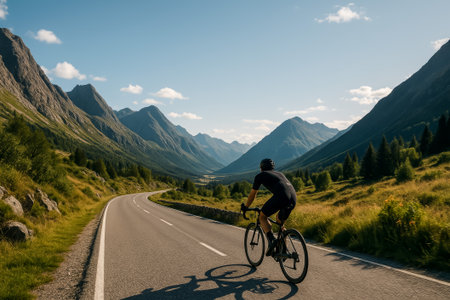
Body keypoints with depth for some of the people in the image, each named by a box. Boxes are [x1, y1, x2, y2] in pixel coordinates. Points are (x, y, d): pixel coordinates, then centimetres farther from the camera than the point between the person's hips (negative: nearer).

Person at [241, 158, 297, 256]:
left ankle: (271, 240, -8)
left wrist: (245, 207, 43)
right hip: (293, 198, 6)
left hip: (281, 197, -6)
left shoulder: (260, 176, 20)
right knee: (280, 223, 27)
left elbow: (252, 194, 27)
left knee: (262, 217, 14)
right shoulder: (280, 174, 36)